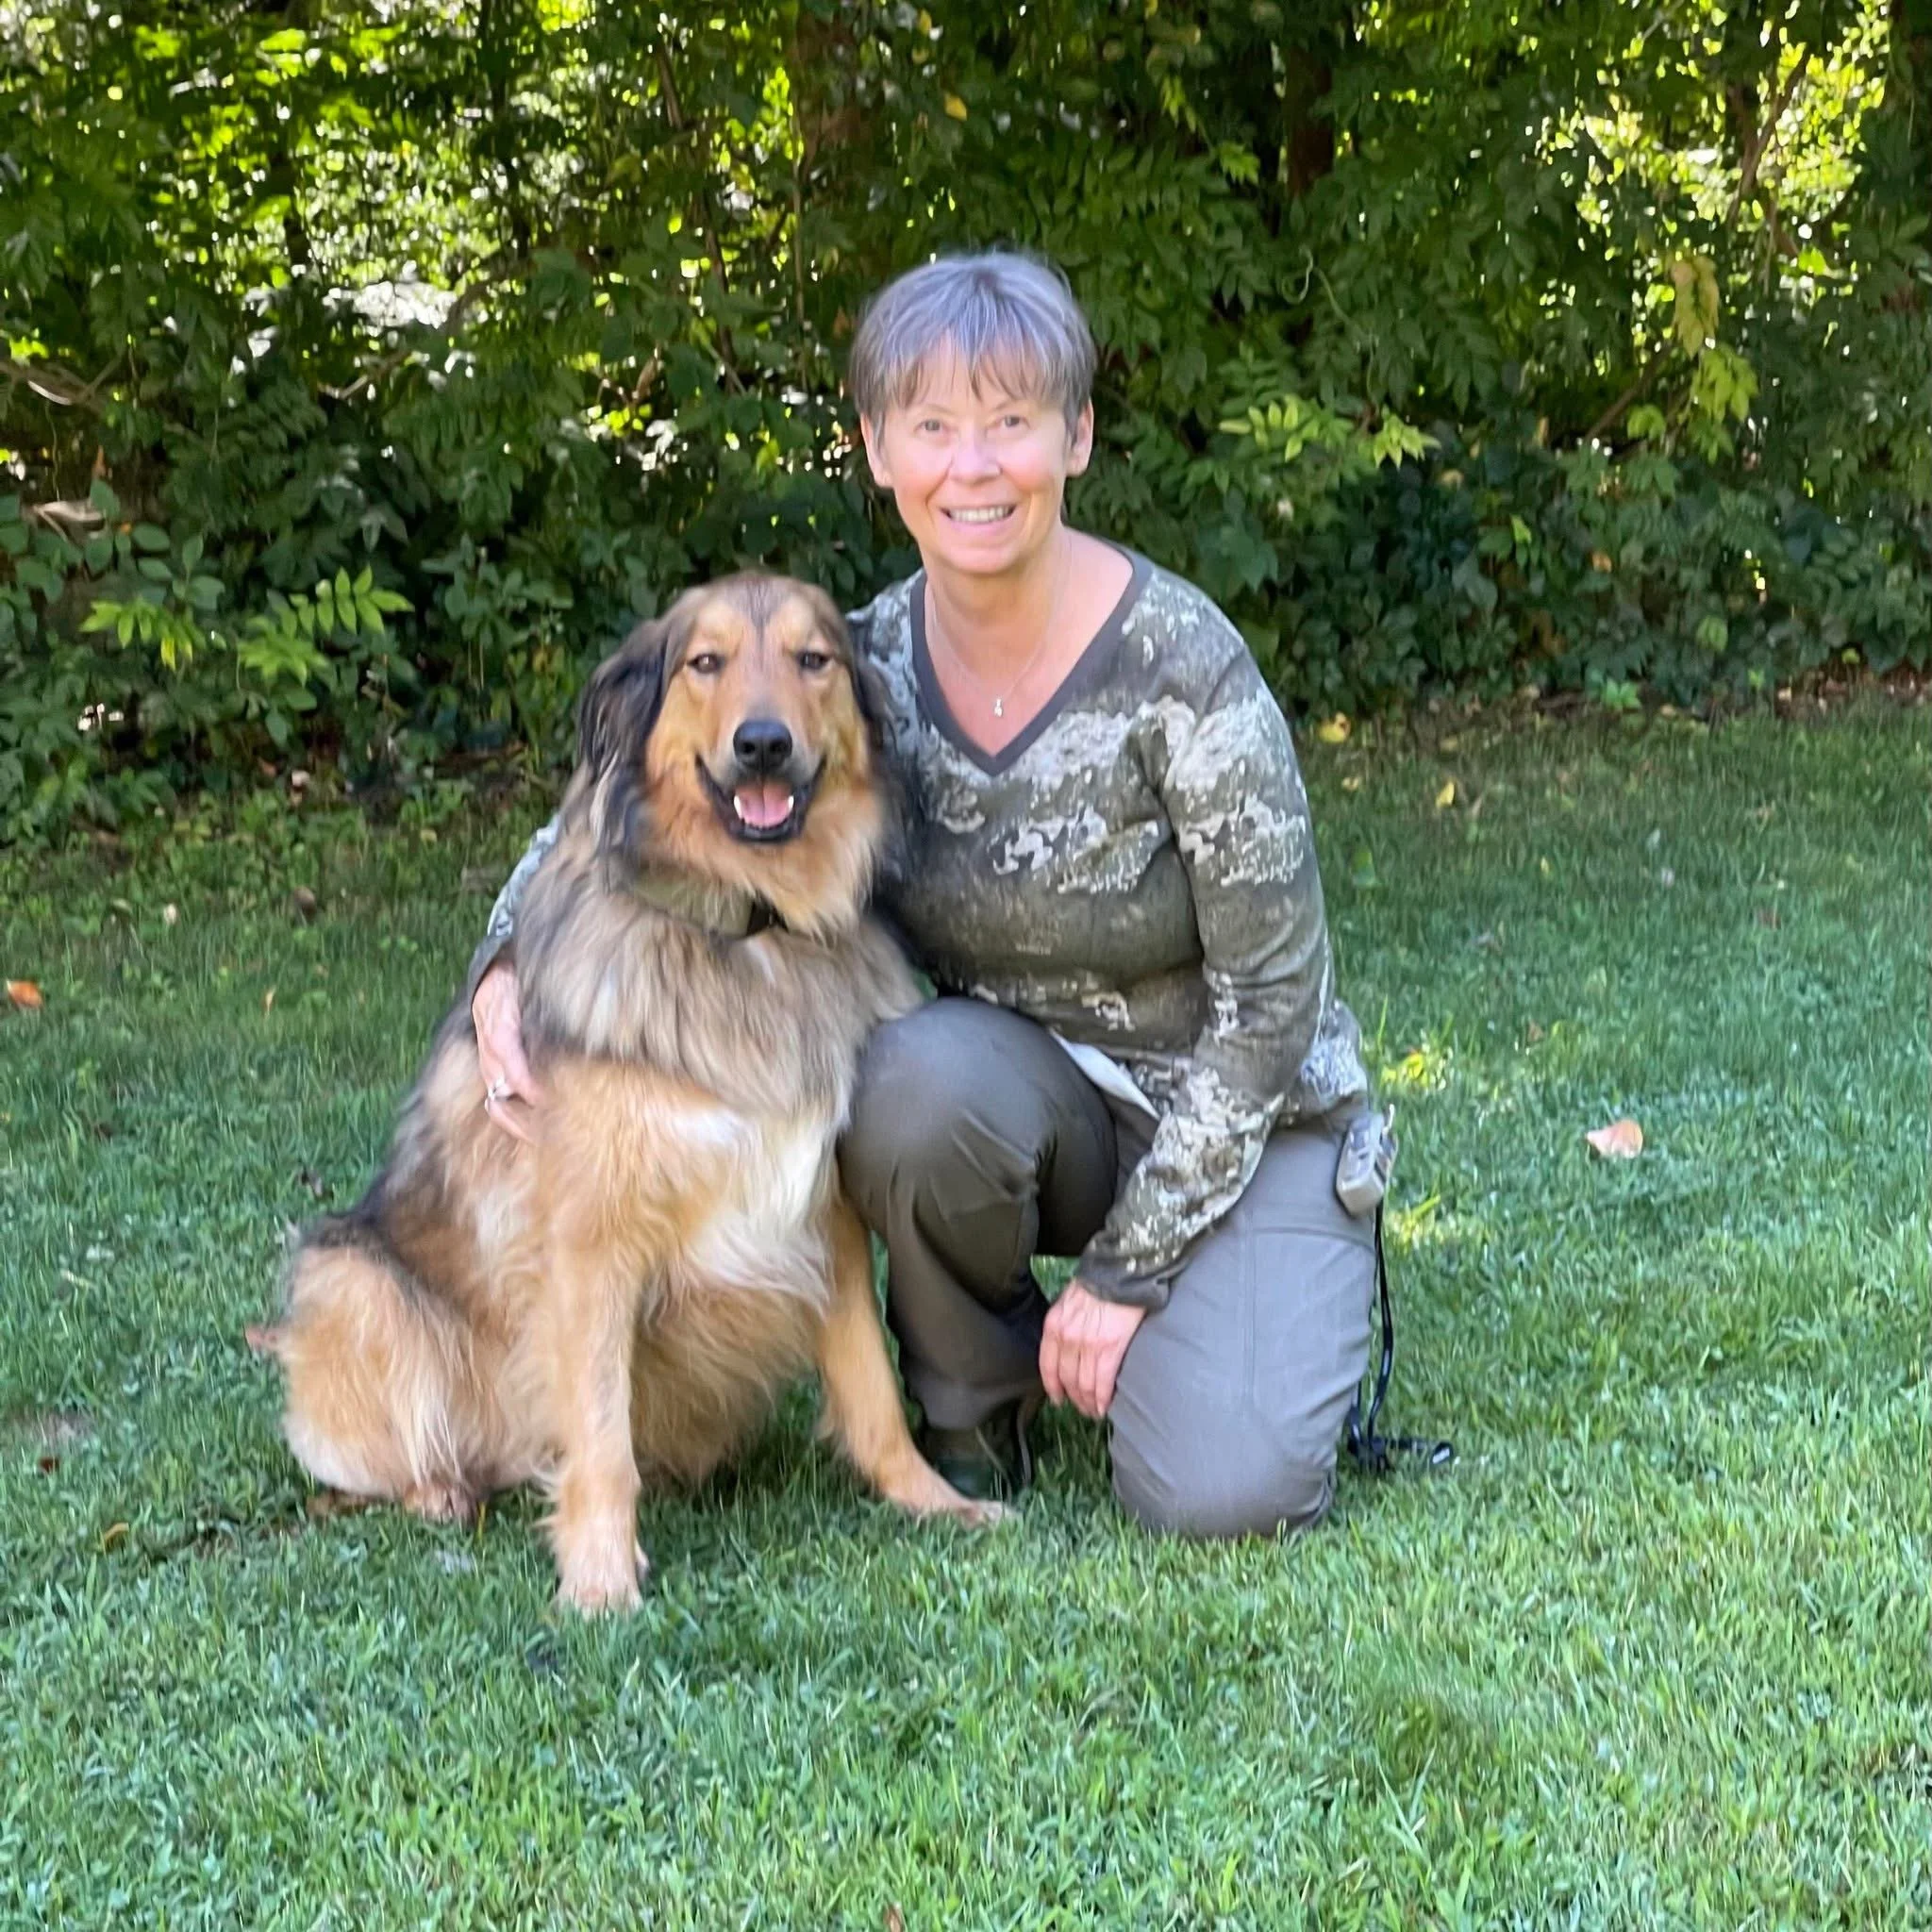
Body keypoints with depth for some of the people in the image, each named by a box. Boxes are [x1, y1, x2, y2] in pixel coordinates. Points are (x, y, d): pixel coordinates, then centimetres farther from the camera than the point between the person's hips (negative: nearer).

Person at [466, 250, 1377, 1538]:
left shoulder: (1178, 664, -23)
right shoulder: (866, 665, -9)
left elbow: (1271, 995, -18)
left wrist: (1126, 1273, -17)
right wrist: (506, 968, -18)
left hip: (1245, 1124, -4)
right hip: (1023, 1086, 4)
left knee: (1220, 1496, -25)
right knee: (921, 1080, -32)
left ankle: (1286, 1314, 10)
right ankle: (975, 1406, -3)